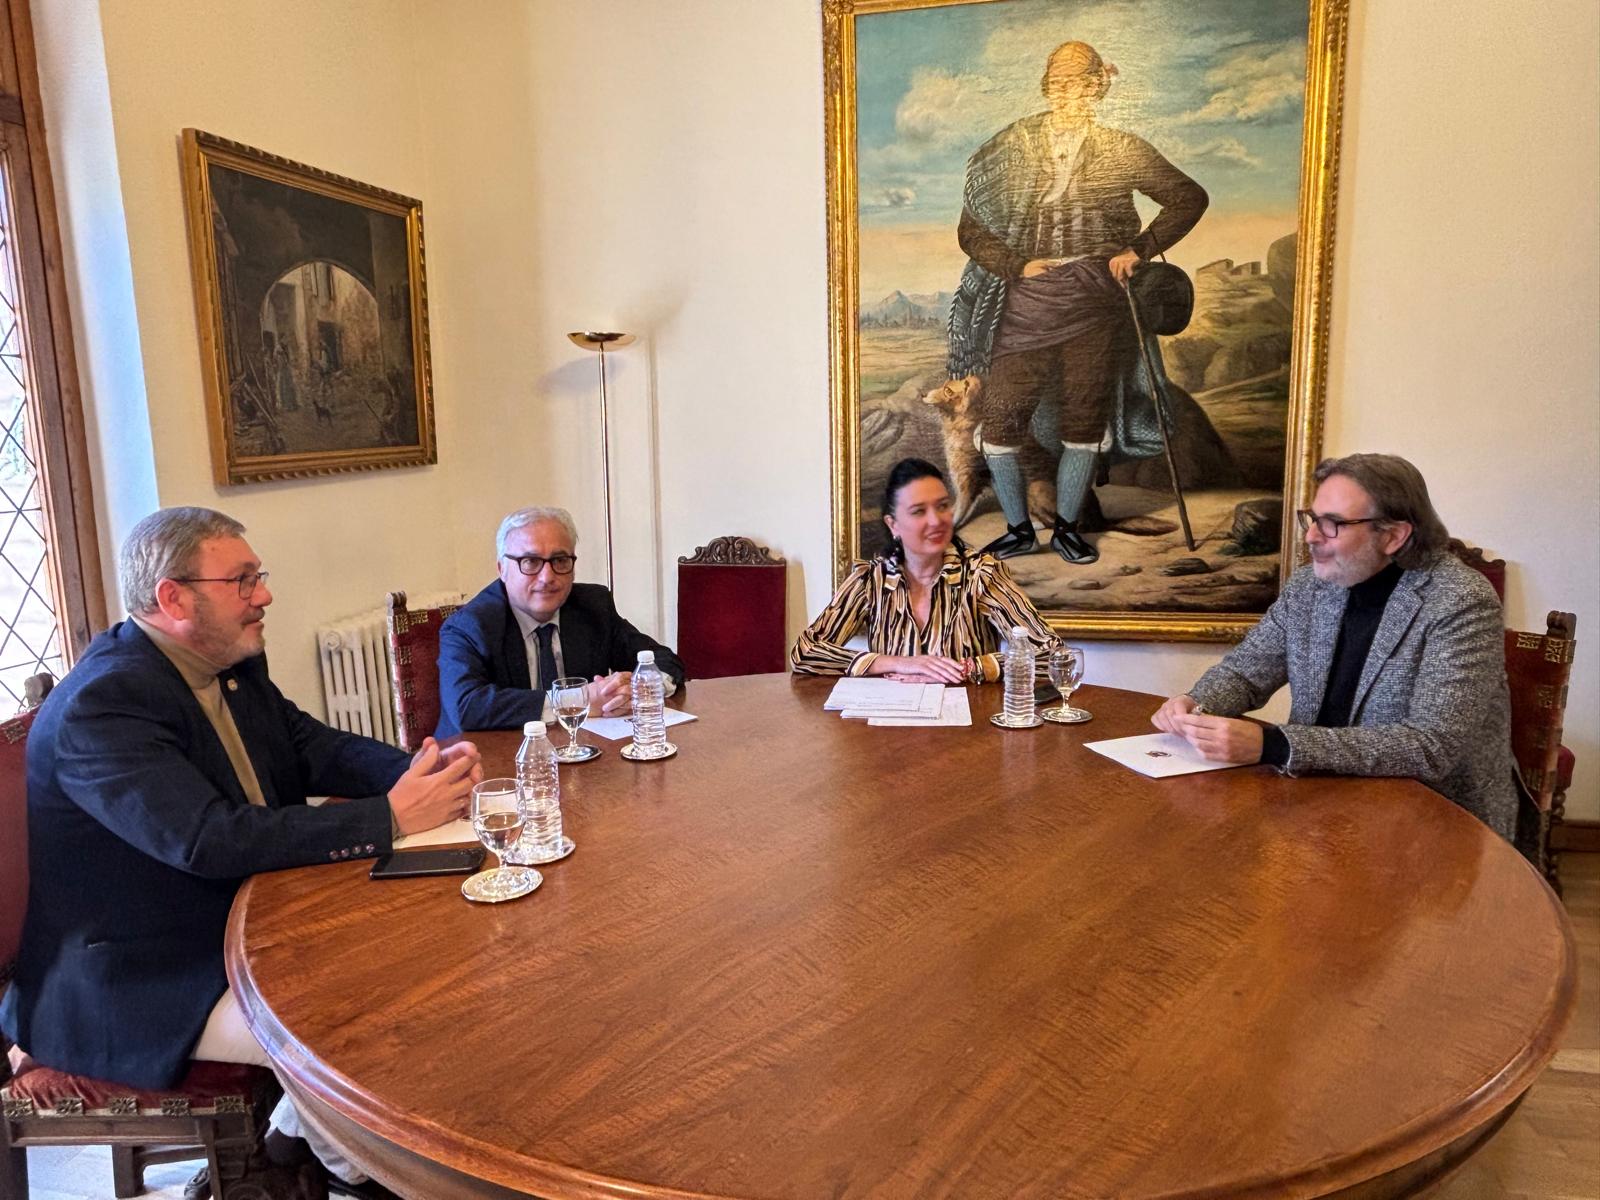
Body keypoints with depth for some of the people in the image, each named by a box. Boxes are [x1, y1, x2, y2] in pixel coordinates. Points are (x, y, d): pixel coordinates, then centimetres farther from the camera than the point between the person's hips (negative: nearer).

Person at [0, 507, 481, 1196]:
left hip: (239, 926, 9)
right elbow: (211, 840, -35)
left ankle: (294, 1137, 18)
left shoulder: (234, 666, 3)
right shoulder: (102, 704, -25)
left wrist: (423, 773, -16)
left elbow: (314, 748, 4)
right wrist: (390, 818, -33)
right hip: (134, 985, -9)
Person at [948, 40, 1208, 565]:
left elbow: (1190, 197, 10)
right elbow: (971, 230, 6)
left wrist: (1140, 249, -1)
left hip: (1095, 303, 0)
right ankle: (1019, 528, 14)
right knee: (998, 423, -5)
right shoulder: (1010, 148, 5)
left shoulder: (1121, 151, 6)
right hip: (1027, 304, 0)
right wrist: (1017, 265, -8)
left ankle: (1067, 527, 22)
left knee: (1084, 424, 4)